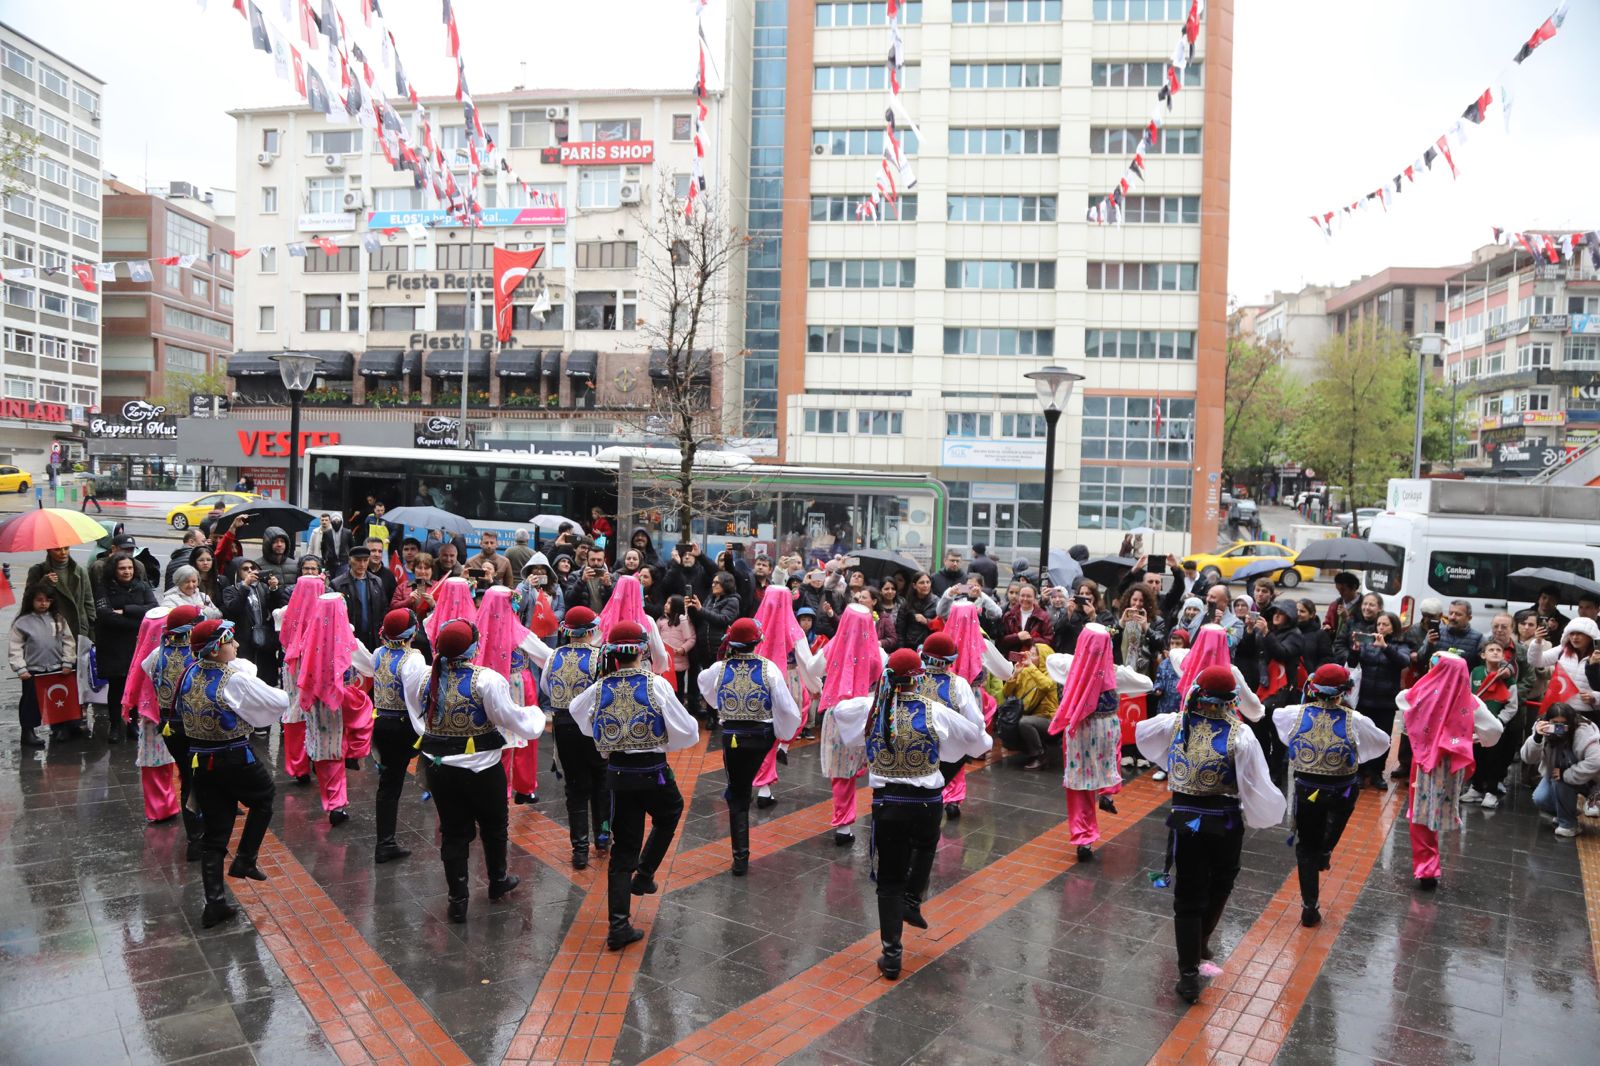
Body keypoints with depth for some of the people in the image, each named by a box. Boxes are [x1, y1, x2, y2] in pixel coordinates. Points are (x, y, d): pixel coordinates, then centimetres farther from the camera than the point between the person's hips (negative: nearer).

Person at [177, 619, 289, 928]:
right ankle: (245, 860, 19)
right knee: (264, 798, 23)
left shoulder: (190, 674, 1)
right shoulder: (235, 680, -20)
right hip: (234, 759, -6)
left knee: (214, 832, 11)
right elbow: (281, 702, -15)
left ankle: (215, 902, 12)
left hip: (200, 760, 6)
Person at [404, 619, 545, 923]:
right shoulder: (486, 680, -20)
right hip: (482, 768, -3)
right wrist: (535, 714, 4)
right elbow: (512, 719, -16)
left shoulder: (424, 680, -4)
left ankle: (457, 901, 16)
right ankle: (498, 883, 38)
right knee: (494, 826, 20)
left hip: (439, 768, 3)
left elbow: (420, 722, 8)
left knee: (453, 832, 12)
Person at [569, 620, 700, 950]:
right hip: (653, 772, -3)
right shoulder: (657, 685, -13)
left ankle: (618, 925, 9)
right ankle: (644, 875, 21)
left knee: (623, 848, 11)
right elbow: (687, 733, -11)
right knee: (669, 815, 30)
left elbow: (577, 713, 20)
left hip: (618, 774, 3)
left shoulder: (599, 689, -2)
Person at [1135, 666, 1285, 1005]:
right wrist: (1268, 812, 0)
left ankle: (1189, 975, 6)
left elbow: (1141, 732, 13)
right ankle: (1200, 942, 42)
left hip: (1185, 822, 1)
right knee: (1219, 885, 27)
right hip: (1225, 825, -1)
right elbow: (1259, 788, -19)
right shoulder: (1240, 735, -16)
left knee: (1188, 897, 8)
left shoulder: (1174, 725, -8)